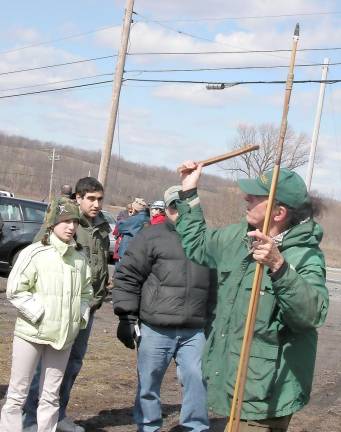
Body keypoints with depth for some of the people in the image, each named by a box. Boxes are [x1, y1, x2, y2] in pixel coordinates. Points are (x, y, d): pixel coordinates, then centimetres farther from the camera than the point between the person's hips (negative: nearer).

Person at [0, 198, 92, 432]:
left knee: (51, 397, 11)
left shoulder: (80, 257, 5)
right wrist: (40, 315, -14)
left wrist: (81, 317, 3)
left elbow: (86, 292, 17)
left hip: (64, 336, 4)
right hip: (31, 333, -4)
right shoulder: (34, 253, -9)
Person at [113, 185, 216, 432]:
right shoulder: (152, 236, 1)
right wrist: (127, 317, -5)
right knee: (149, 383, 8)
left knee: (197, 380, -3)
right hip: (155, 328, -2)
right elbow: (128, 278, 0)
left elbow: (215, 285, 19)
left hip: (195, 330, 2)